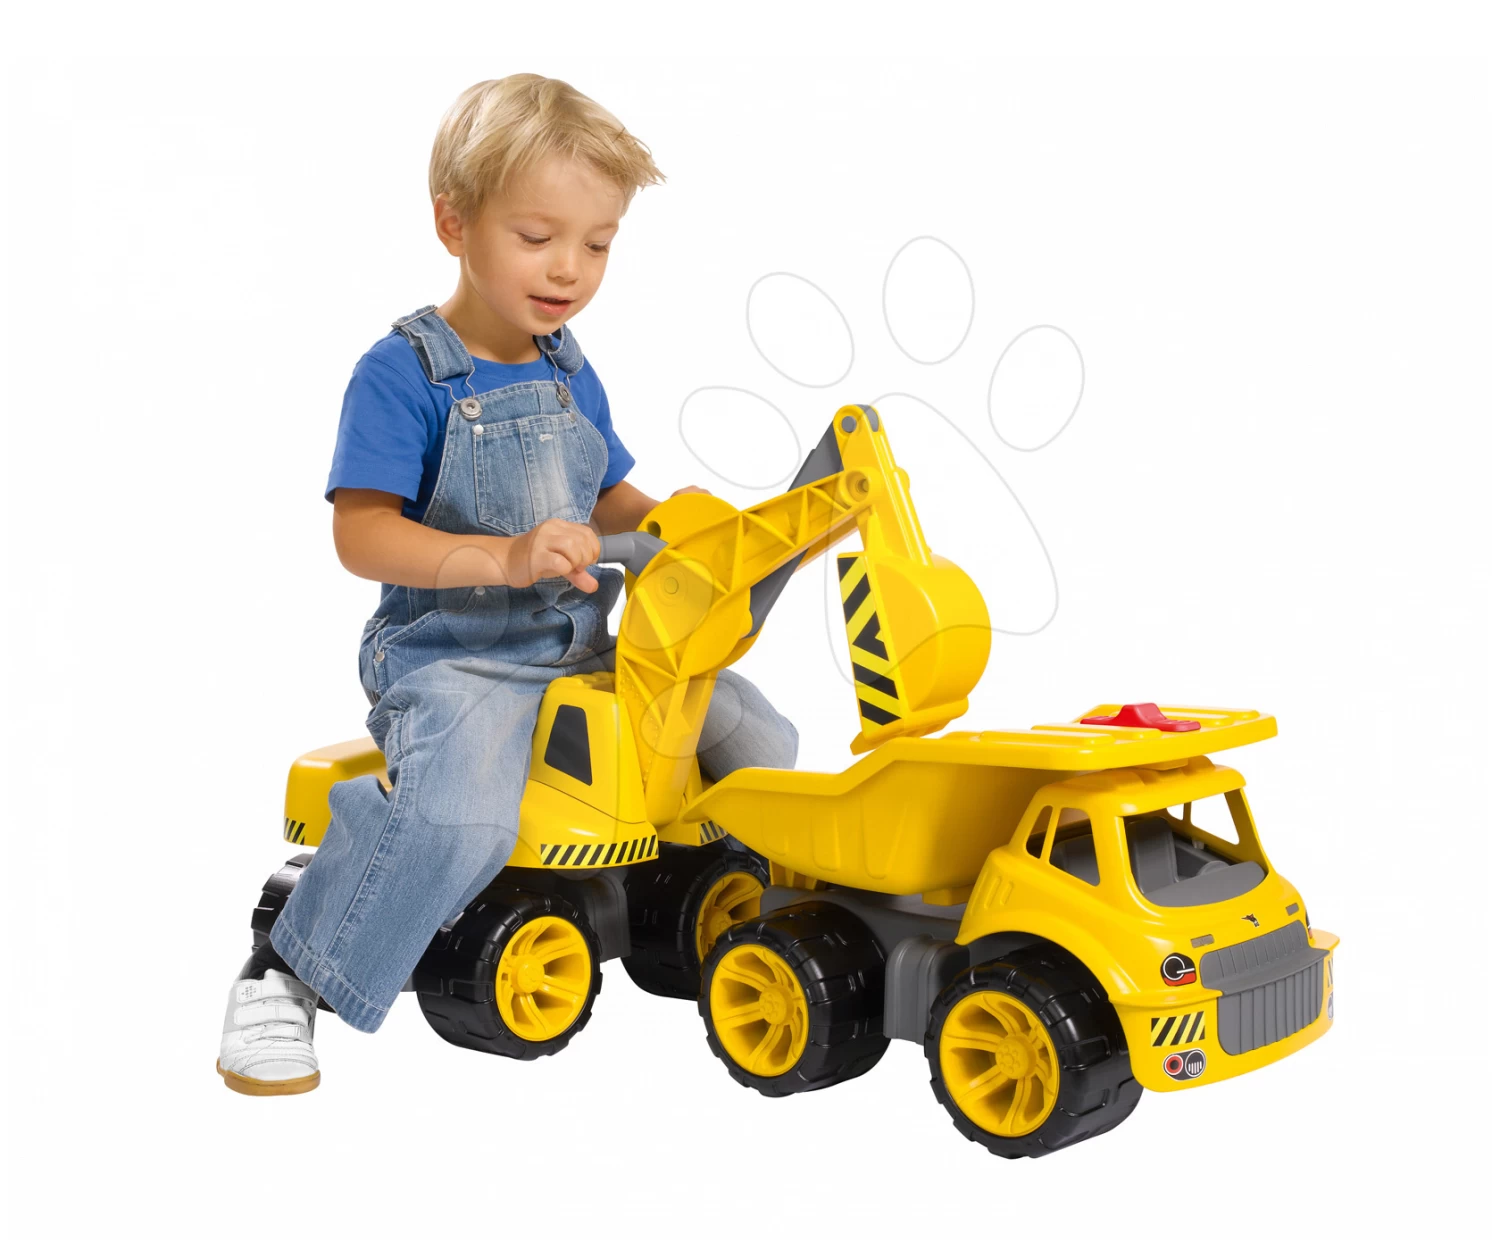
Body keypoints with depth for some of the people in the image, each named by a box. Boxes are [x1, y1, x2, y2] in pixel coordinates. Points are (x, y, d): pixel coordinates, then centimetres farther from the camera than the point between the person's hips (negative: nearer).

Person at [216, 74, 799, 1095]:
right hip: (455, 653, -7)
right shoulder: (405, 374, -10)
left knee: (759, 741, 1)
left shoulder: (571, 376, 13)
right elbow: (362, 533, -19)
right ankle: (281, 981, -15)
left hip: (588, 640, 7)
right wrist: (504, 558, -32)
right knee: (460, 818, -35)